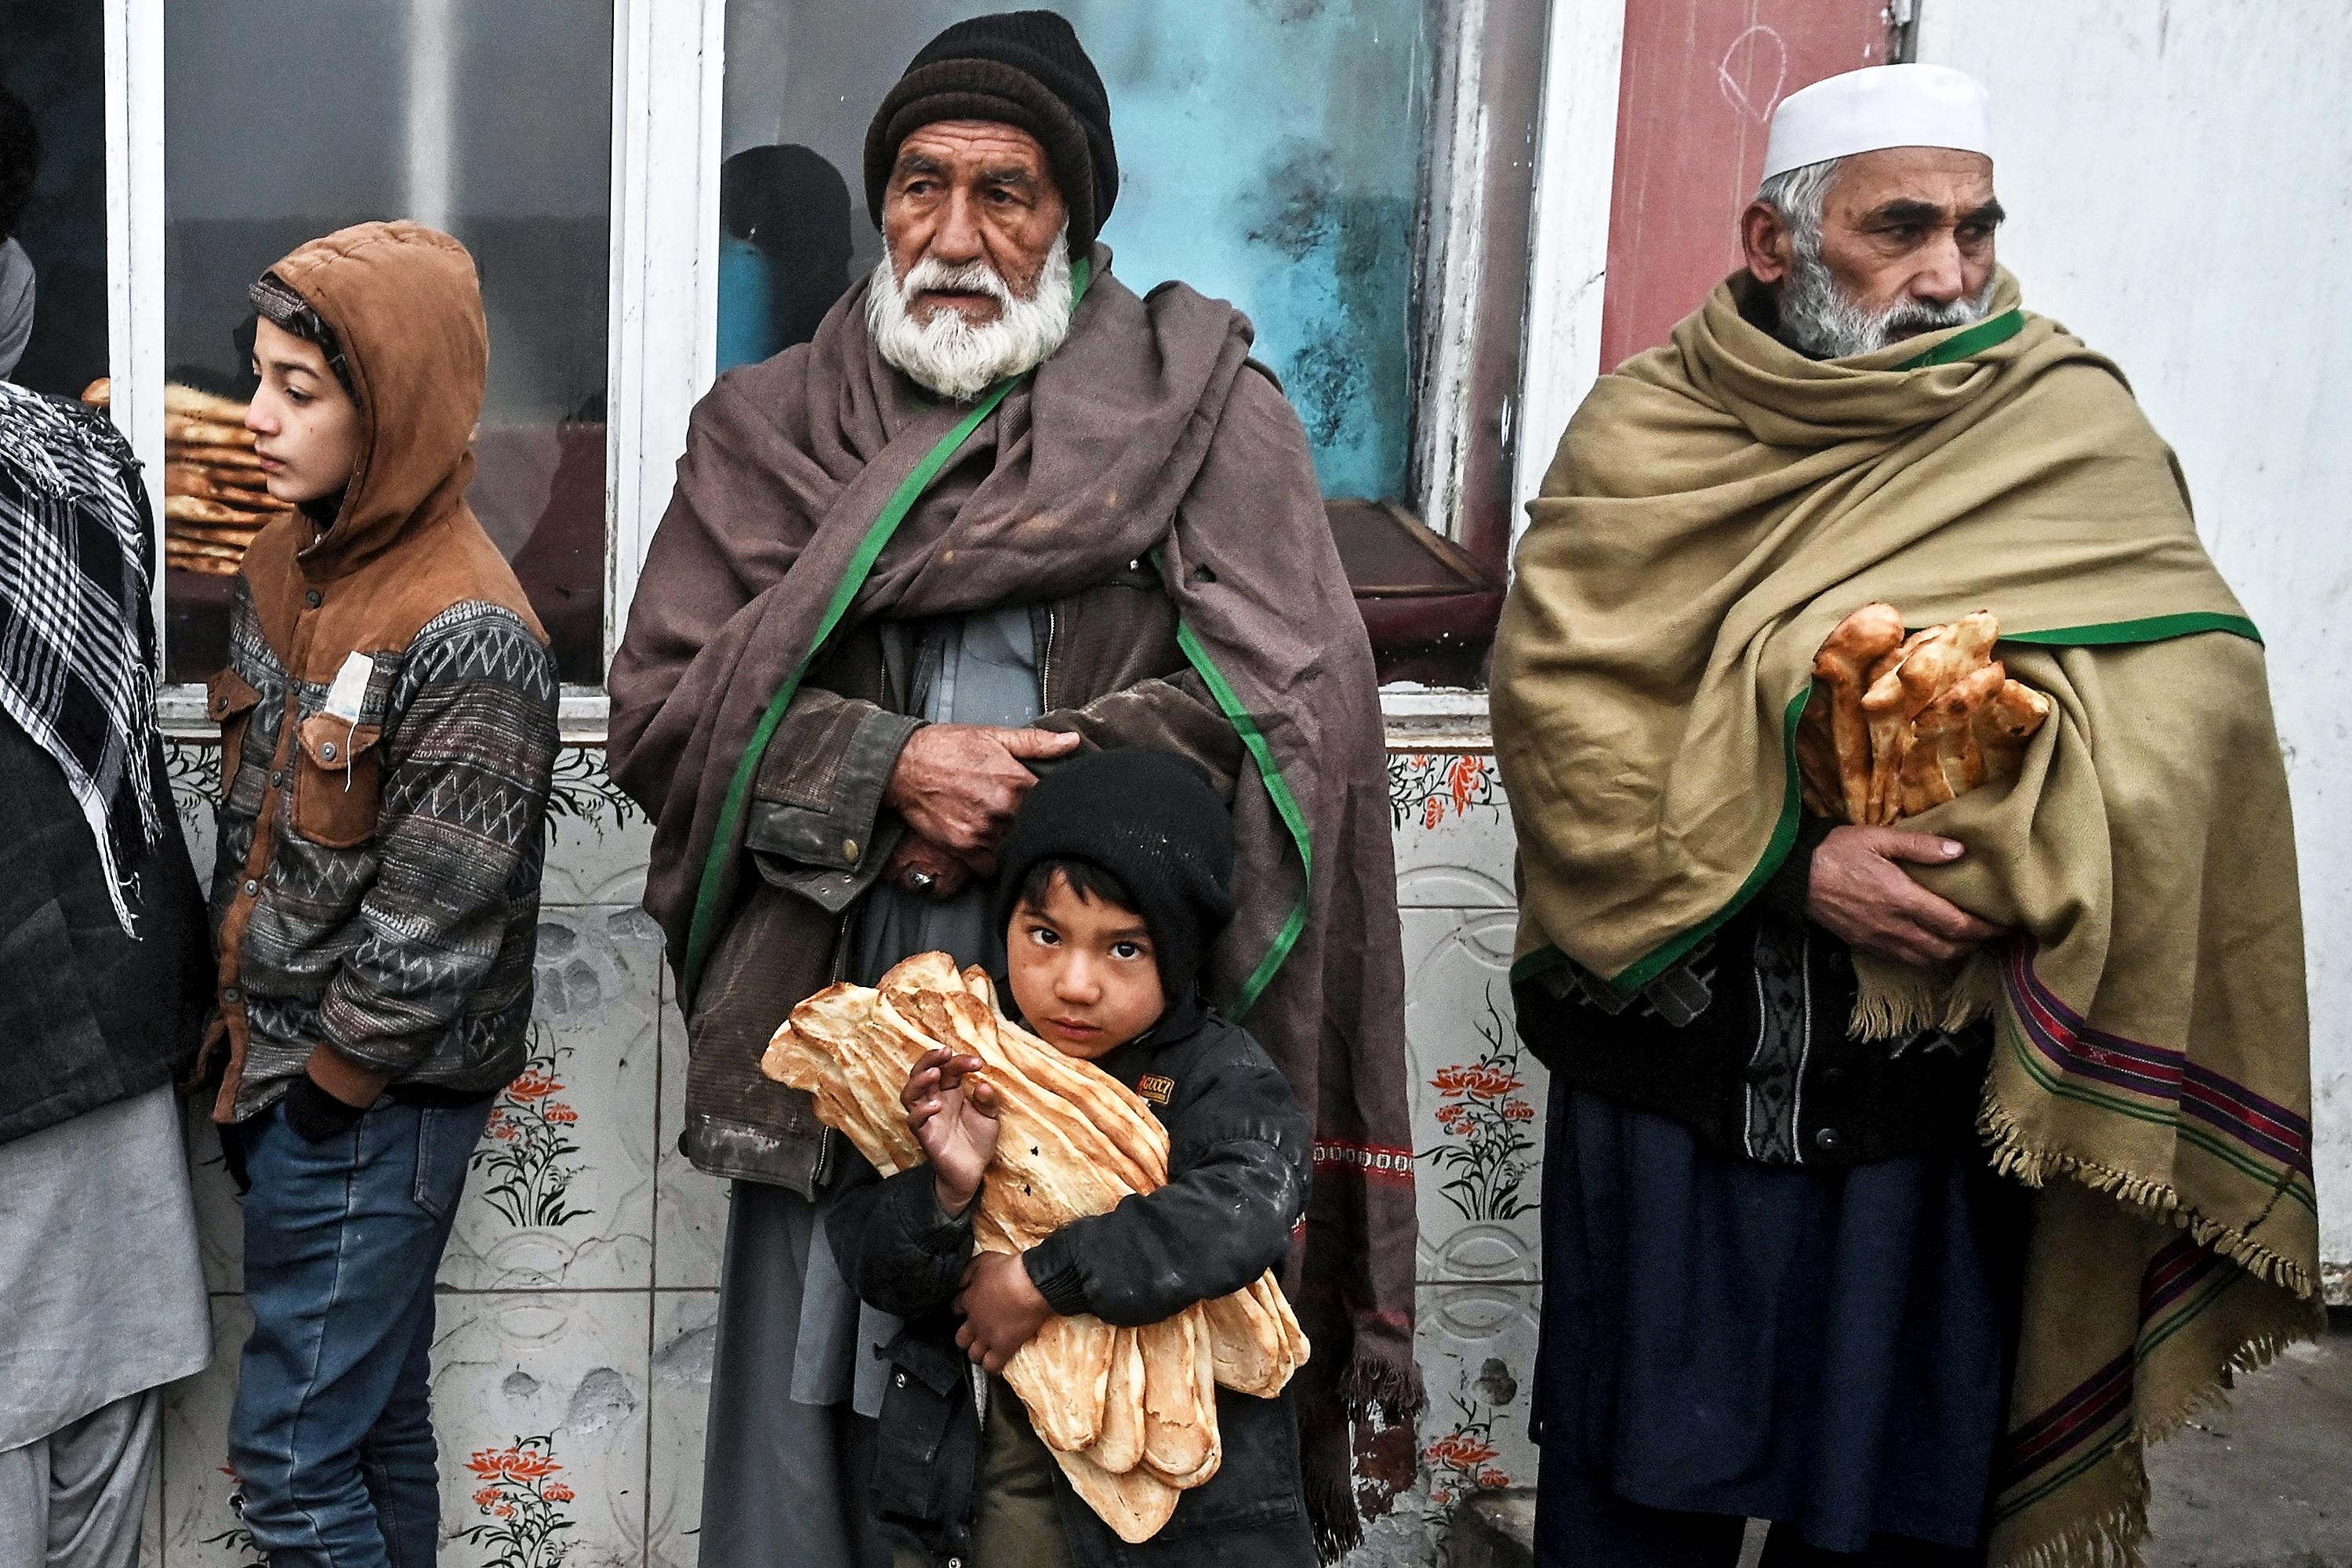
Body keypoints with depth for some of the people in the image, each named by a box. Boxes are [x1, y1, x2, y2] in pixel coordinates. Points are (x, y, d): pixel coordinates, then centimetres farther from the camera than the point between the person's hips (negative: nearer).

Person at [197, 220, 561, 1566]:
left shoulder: (469, 637, -22)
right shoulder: (286, 559, 5)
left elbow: (436, 924, -21)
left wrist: (325, 1079, -11)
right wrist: (237, 1009, 11)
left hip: (374, 1101, -8)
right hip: (279, 1059, 8)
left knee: (295, 1453, 0)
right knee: (374, 1410, 20)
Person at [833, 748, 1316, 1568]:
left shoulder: (1217, 1075, -8)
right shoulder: (964, 1074, -1)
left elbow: (1243, 1215, -27)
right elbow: (877, 1269, -1)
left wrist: (1042, 1280, -25)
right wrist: (946, 1194, -23)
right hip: (996, 1440, 2)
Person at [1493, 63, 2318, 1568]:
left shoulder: (2075, 428, 1)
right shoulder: (1645, 431, 0)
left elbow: (2187, 704, -10)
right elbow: (1560, 709, -9)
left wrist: (1983, 853, -24)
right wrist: (1788, 867, -19)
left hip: (1940, 1096, 0)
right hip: (1671, 1063, 0)